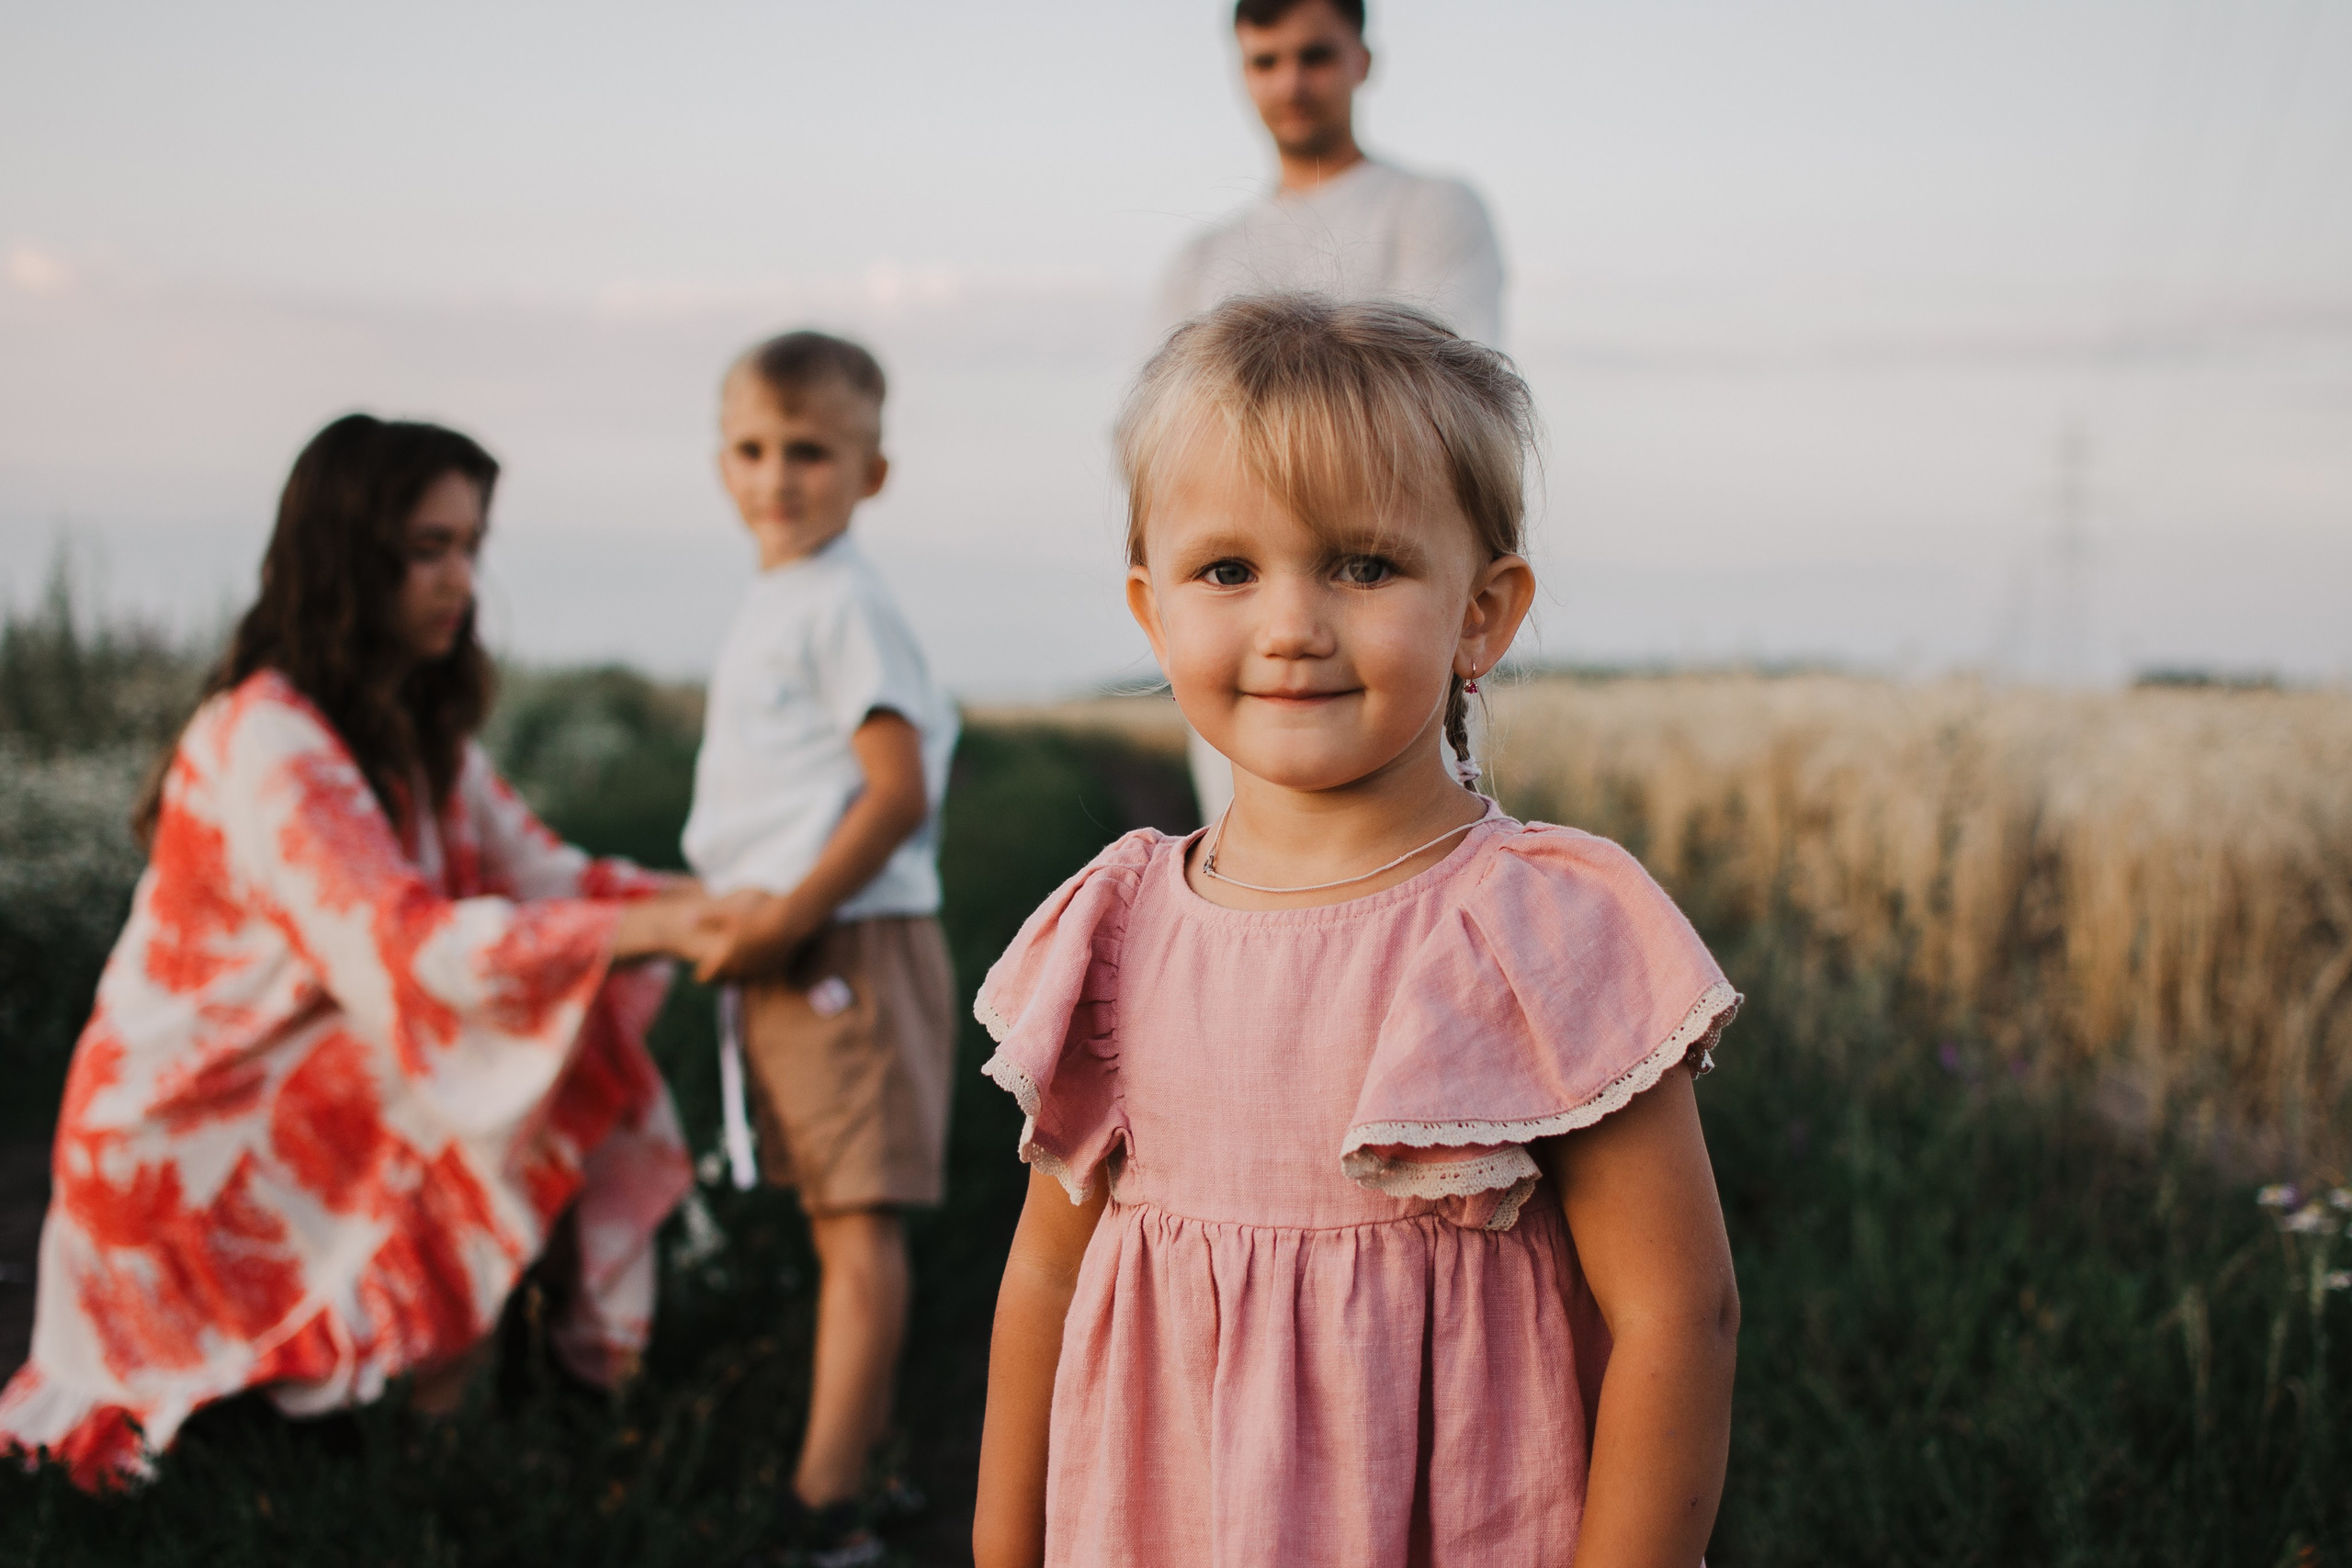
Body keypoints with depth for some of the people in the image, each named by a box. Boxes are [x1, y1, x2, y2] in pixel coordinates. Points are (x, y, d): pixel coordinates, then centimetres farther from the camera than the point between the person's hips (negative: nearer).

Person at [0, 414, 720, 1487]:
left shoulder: (417, 733, 7)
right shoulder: (265, 743, -23)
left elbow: (545, 874, -1)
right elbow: (403, 949, -34)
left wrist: (694, 906, -19)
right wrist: (646, 930, -39)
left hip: (300, 1097, 8)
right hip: (185, 1144, -8)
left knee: (573, 1055, -4)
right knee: (500, 1026, -23)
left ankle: (596, 1335, 3)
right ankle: (437, 1351, -9)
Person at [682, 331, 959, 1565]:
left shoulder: (840, 604, -11)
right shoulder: (770, 606, 17)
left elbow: (898, 786, -19)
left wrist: (791, 914, -19)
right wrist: (741, 915, 12)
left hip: (848, 948, -10)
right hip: (782, 957, 10)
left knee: (860, 1218, -9)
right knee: (834, 1220, 14)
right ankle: (855, 1456, 23)